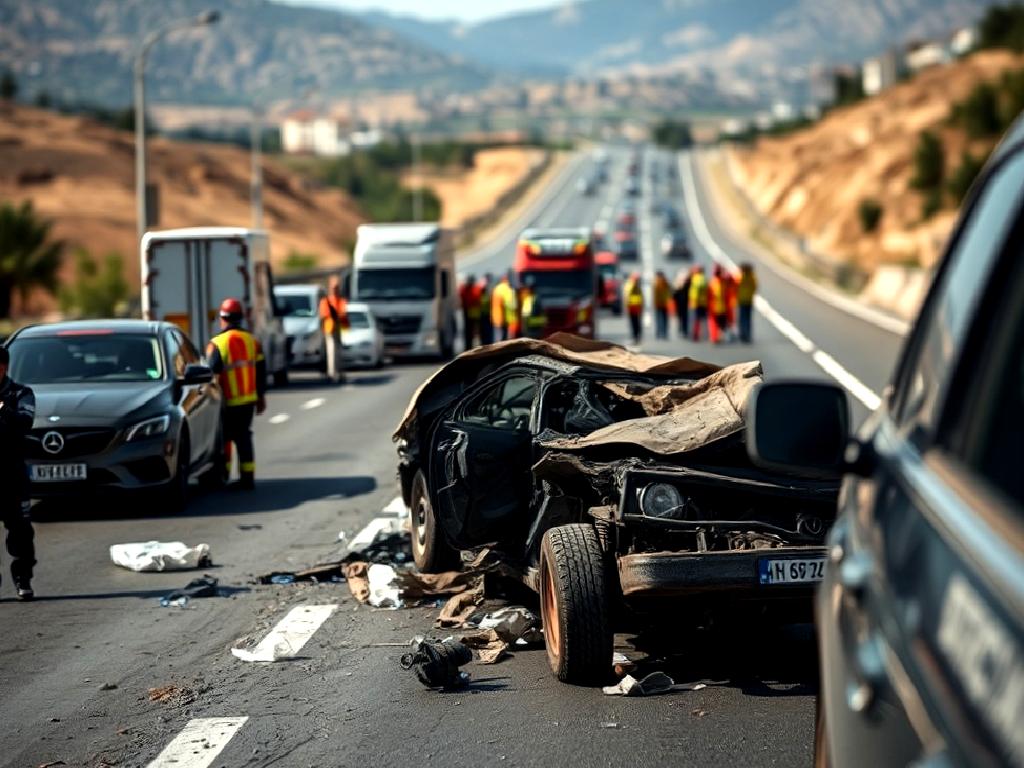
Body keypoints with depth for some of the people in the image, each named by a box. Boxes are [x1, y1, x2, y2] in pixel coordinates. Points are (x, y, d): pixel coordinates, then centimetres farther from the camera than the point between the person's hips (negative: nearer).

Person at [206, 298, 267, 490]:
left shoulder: (217, 344, -12)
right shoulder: (252, 341, 5)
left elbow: (212, 372, -13)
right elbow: (261, 372, 8)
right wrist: (261, 397, 16)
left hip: (228, 402, -4)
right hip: (249, 400, 4)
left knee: (224, 438, 8)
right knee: (244, 437, 10)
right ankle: (247, 478, 8)